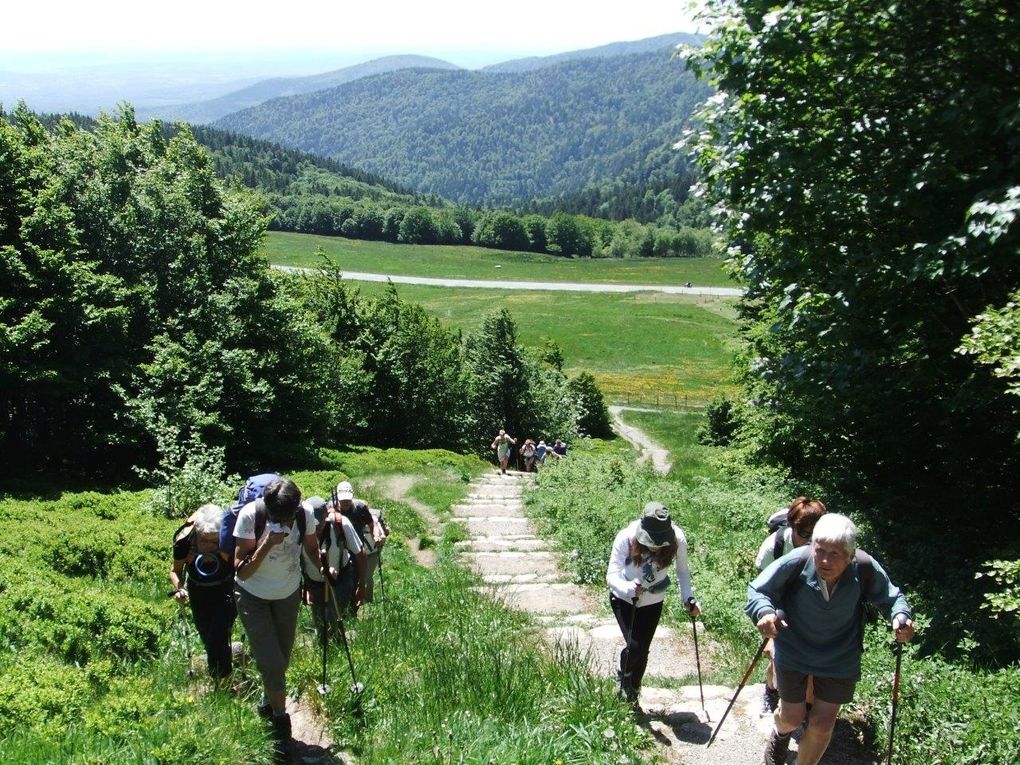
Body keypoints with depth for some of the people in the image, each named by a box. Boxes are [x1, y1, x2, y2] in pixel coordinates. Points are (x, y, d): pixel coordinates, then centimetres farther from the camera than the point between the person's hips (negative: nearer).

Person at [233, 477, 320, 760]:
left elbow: (312, 549, 1)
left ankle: (267, 703, 45)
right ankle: (281, 719, 15)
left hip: (289, 594, 3)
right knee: (271, 662, -9)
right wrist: (267, 543, -39)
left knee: (282, 659, 16)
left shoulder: (305, 515, -22)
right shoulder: (250, 515, -31)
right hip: (253, 596, -3)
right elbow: (241, 570, -28)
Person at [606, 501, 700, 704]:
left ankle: (633, 694, 35)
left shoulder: (677, 540, -26)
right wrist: (628, 588, -52)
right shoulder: (626, 538, -32)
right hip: (624, 598, -2)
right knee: (634, 645, -16)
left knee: (643, 649, 8)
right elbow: (612, 575, -32)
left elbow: (683, 570, -7)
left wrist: (688, 598, -19)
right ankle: (623, 677, 19)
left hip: (653, 601, 2)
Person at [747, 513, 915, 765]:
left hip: (839, 657, 1)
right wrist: (764, 612, -42)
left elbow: (891, 597, -7)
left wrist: (901, 617, -30)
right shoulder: (796, 562, -31)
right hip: (794, 651, -1)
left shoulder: (865, 568, -26)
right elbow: (757, 590, -20)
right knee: (792, 717, 15)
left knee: (823, 724, 11)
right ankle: (781, 732, 55)